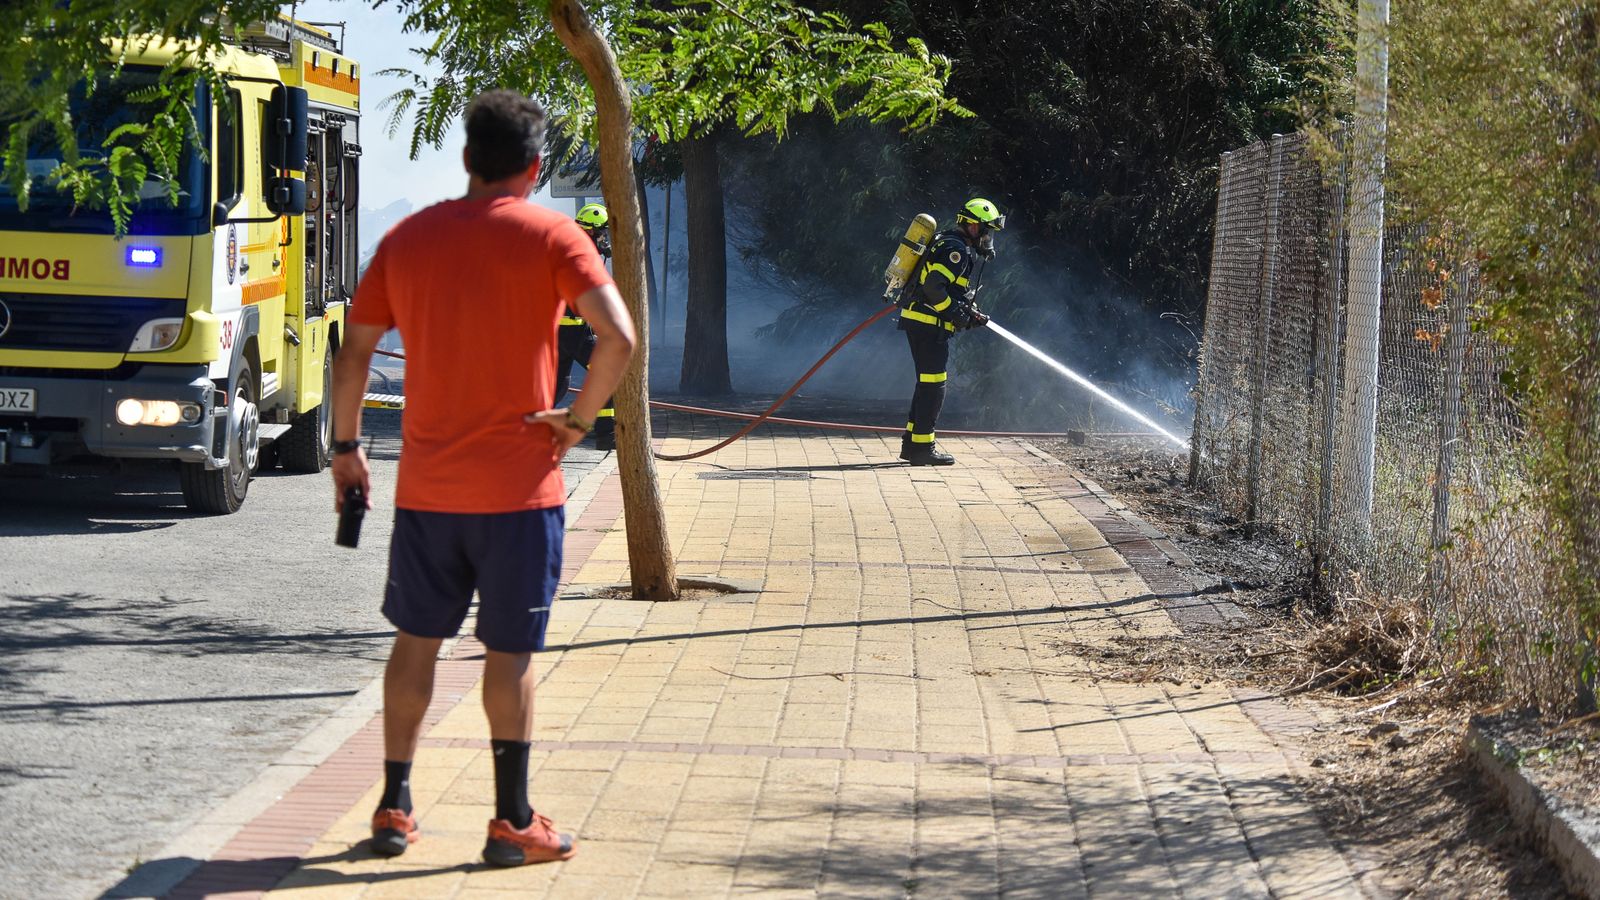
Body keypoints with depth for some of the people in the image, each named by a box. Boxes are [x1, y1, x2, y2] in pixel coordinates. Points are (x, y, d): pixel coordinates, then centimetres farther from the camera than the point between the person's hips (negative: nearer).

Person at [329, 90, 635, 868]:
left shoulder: (408, 238, 5)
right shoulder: (551, 237, -6)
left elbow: (353, 352, 8)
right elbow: (618, 337, -18)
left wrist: (346, 447, 17)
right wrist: (577, 421, -6)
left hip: (426, 483, 3)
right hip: (518, 484, -3)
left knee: (416, 638, 15)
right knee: (510, 651, 3)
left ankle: (394, 807, 17)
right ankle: (512, 823, 6)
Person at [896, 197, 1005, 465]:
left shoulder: (948, 244, 20)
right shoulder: (956, 249, -13)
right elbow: (933, 286, -24)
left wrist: (970, 314, 12)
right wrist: (959, 314, -16)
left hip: (917, 320, 11)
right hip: (929, 323, -11)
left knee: (928, 382, 16)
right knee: (933, 383, -7)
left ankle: (912, 443, 19)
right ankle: (922, 447, -5)